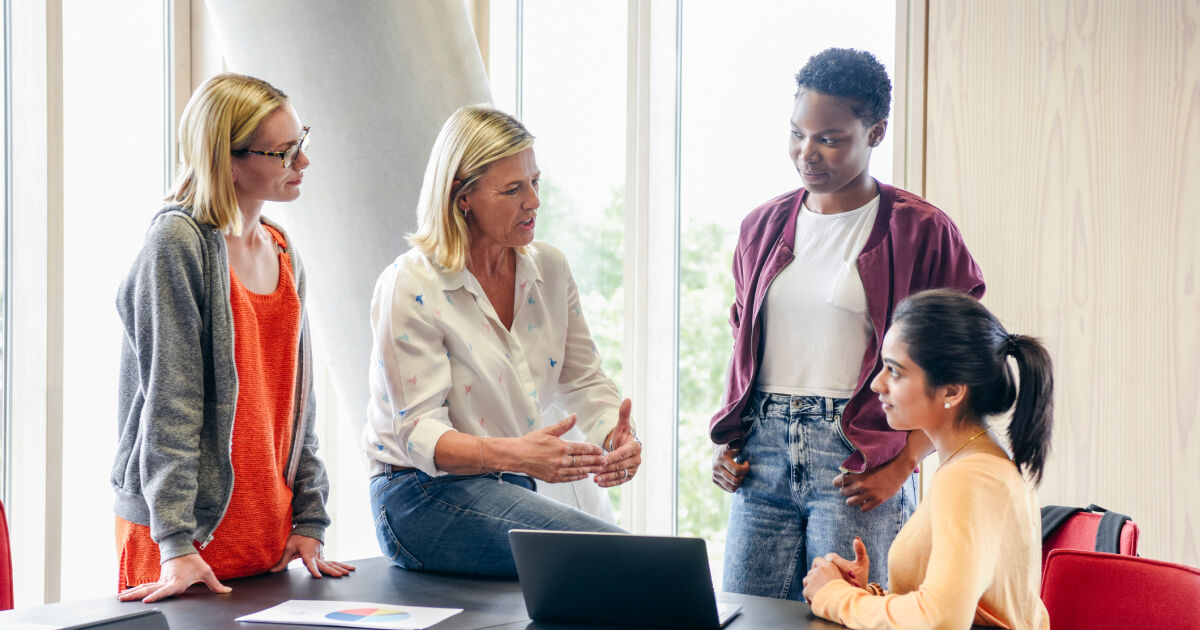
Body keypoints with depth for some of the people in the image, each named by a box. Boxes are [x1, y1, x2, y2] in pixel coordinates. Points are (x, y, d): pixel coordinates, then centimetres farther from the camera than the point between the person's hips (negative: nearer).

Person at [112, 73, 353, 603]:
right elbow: (169, 402, -17)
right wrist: (176, 544, -20)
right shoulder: (179, 242, -12)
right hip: (188, 526, -7)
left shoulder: (284, 256, 10)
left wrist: (309, 520, 8)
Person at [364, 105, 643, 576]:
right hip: (423, 495, -6)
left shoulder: (549, 269, 6)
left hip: (509, 485, 7)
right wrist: (512, 454, -35)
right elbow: (418, 431, -17)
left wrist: (617, 436, -13)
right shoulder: (410, 287, -13)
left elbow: (583, 382, 11)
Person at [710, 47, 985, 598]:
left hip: (855, 460, -4)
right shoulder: (763, 226, 14)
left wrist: (901, 466, -11)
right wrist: (726, 440, 10)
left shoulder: (921, 231, -2)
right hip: (763, 449, 5)